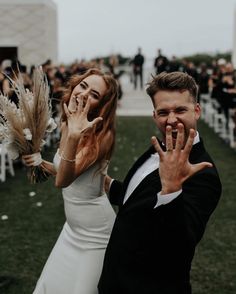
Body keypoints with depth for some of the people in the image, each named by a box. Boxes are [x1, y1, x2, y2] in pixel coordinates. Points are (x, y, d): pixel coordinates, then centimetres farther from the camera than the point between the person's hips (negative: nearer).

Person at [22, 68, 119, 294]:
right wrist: (40, 162, 1)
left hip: (95, 232, -8)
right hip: (73, 226, 8)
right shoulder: (66, 124, 0)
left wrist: (74, 136, -44)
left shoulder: (103, 134, -23)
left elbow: (63, 181, -32)